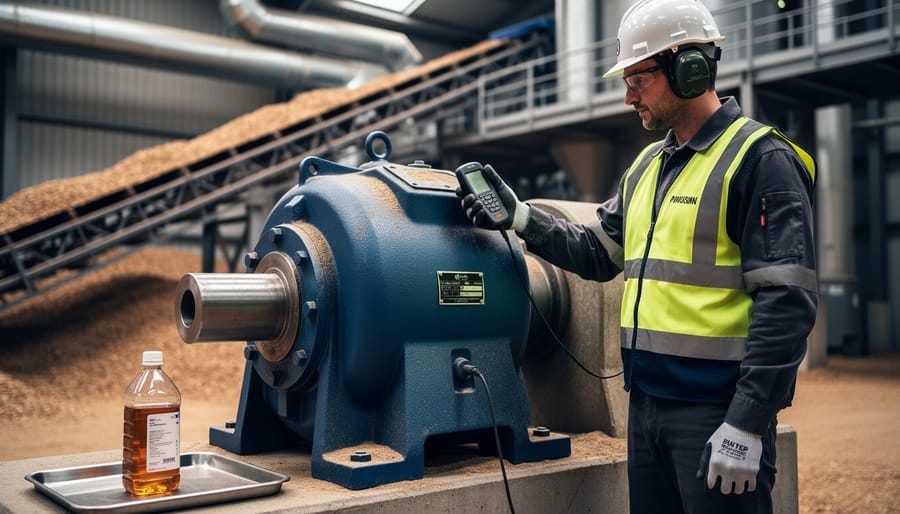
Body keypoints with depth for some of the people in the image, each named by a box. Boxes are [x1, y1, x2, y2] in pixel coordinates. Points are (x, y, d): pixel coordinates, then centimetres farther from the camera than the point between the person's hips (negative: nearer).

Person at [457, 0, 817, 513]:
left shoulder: (760, 159, -11)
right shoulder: (648, 166, 14)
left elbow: (787, 301, -17)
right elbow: (598, 253, 19)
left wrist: (747, 423, -20)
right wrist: (519, 216, 7)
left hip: (716, 408, -7)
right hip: (647, 402, 8)